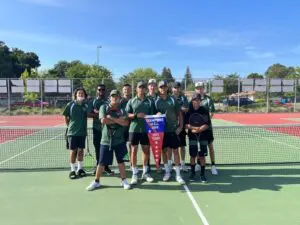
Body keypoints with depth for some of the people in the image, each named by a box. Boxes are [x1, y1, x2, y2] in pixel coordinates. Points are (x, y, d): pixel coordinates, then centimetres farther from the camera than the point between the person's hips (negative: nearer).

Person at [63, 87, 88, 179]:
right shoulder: (70, 104, -4)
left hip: (82, 132, 3)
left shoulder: (86, 105, 2)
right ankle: (72, 170, 13)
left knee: (80, 150, 11)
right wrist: (69, 126, 2)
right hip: (72, 132, -2)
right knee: (73, 151, 3)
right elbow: (66, 117, 3)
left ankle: (80, 169, 24)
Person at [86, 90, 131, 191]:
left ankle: (124, 180, 23)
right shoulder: (104, 107, 0)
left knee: (120, 161, 9)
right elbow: (103, 120, -17)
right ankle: (96, 181, 23)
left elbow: (125, 123, -14)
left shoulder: (122, 110, 3)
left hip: (119, 140, 1)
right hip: (106, 140, -1)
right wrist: (118, 120, -10)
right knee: (101, 163, 6)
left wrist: (112, 118, -16)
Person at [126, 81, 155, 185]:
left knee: (146, 150, 8)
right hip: (134, 129, -1)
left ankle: (145, 172, 23)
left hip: (146, 129, 1)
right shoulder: (131, 101, 5)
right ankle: (134, 173, 13)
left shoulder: (150, 101, 7)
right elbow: (126, 115, 0)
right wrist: (136, 115, -16)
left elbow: (152, 115, 5)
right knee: (134, 150, 3)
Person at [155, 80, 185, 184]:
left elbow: (179, 113, 6)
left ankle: (178, 175, 8)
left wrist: (180, 126, -1)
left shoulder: (173, 100, 4)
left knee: (175, 151, 1)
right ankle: (167, 172, 25)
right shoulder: (156, 101, 3)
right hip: (162, 129, 1)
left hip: (173, 129, 0)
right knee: (164, 150, 9)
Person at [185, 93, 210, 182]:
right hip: (192, 136, 0)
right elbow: (186, 124, -2)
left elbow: (207, 124, -5)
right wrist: (193, 128, -17)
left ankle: (202, 174, 17)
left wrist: (199, 129, -19)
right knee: (193, 155, 6)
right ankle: (192, 173, 21)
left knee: (202, 156, 4)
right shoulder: (189, 111, 1)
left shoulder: (204, 111, -1)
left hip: (203, 136, 0)